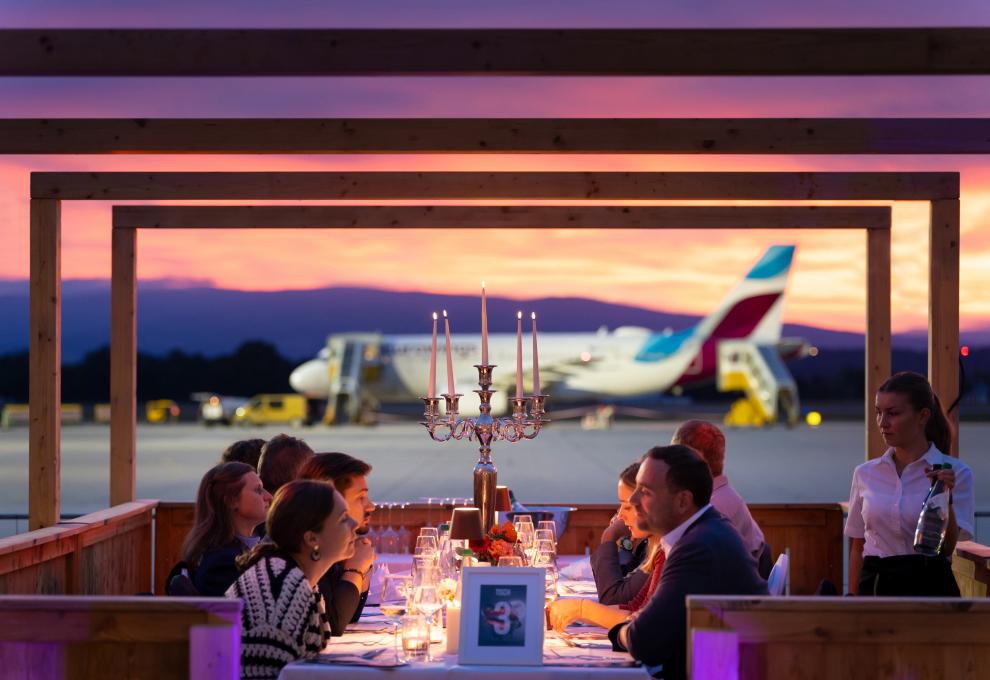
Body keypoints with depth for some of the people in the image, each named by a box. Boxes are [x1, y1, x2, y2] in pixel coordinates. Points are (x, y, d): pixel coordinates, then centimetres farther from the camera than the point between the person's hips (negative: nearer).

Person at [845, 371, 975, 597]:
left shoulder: (954, 473, -3)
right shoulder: (865, 474, 8)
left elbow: (947, 547, -10)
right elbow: (857, 546, 12)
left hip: (930, 588, -4)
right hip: (876, 589, 4)